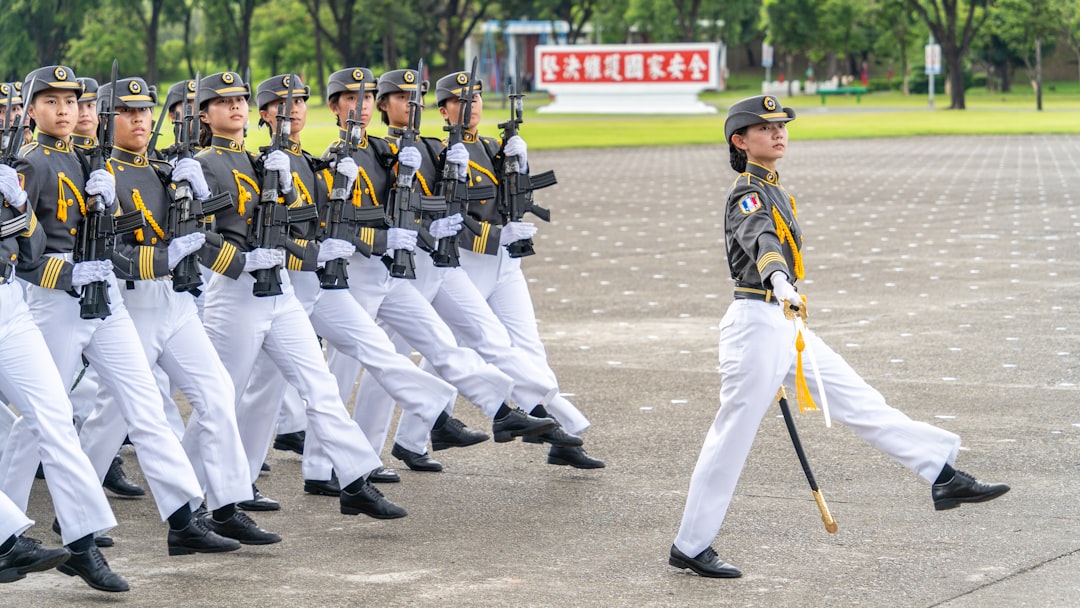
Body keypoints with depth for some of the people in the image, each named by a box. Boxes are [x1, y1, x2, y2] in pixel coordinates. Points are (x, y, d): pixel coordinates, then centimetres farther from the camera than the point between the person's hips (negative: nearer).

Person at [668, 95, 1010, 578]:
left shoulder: (774, 191, 17)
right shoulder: (748, 193, -13)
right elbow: (760, 239, -35)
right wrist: (779, 280, -57)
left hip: (786, 328, 9)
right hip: (756, 322, -9)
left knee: (860, 403, 6)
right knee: (732, 438, -4)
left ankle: (943, 474, 7)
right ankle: (689, 548, 3)